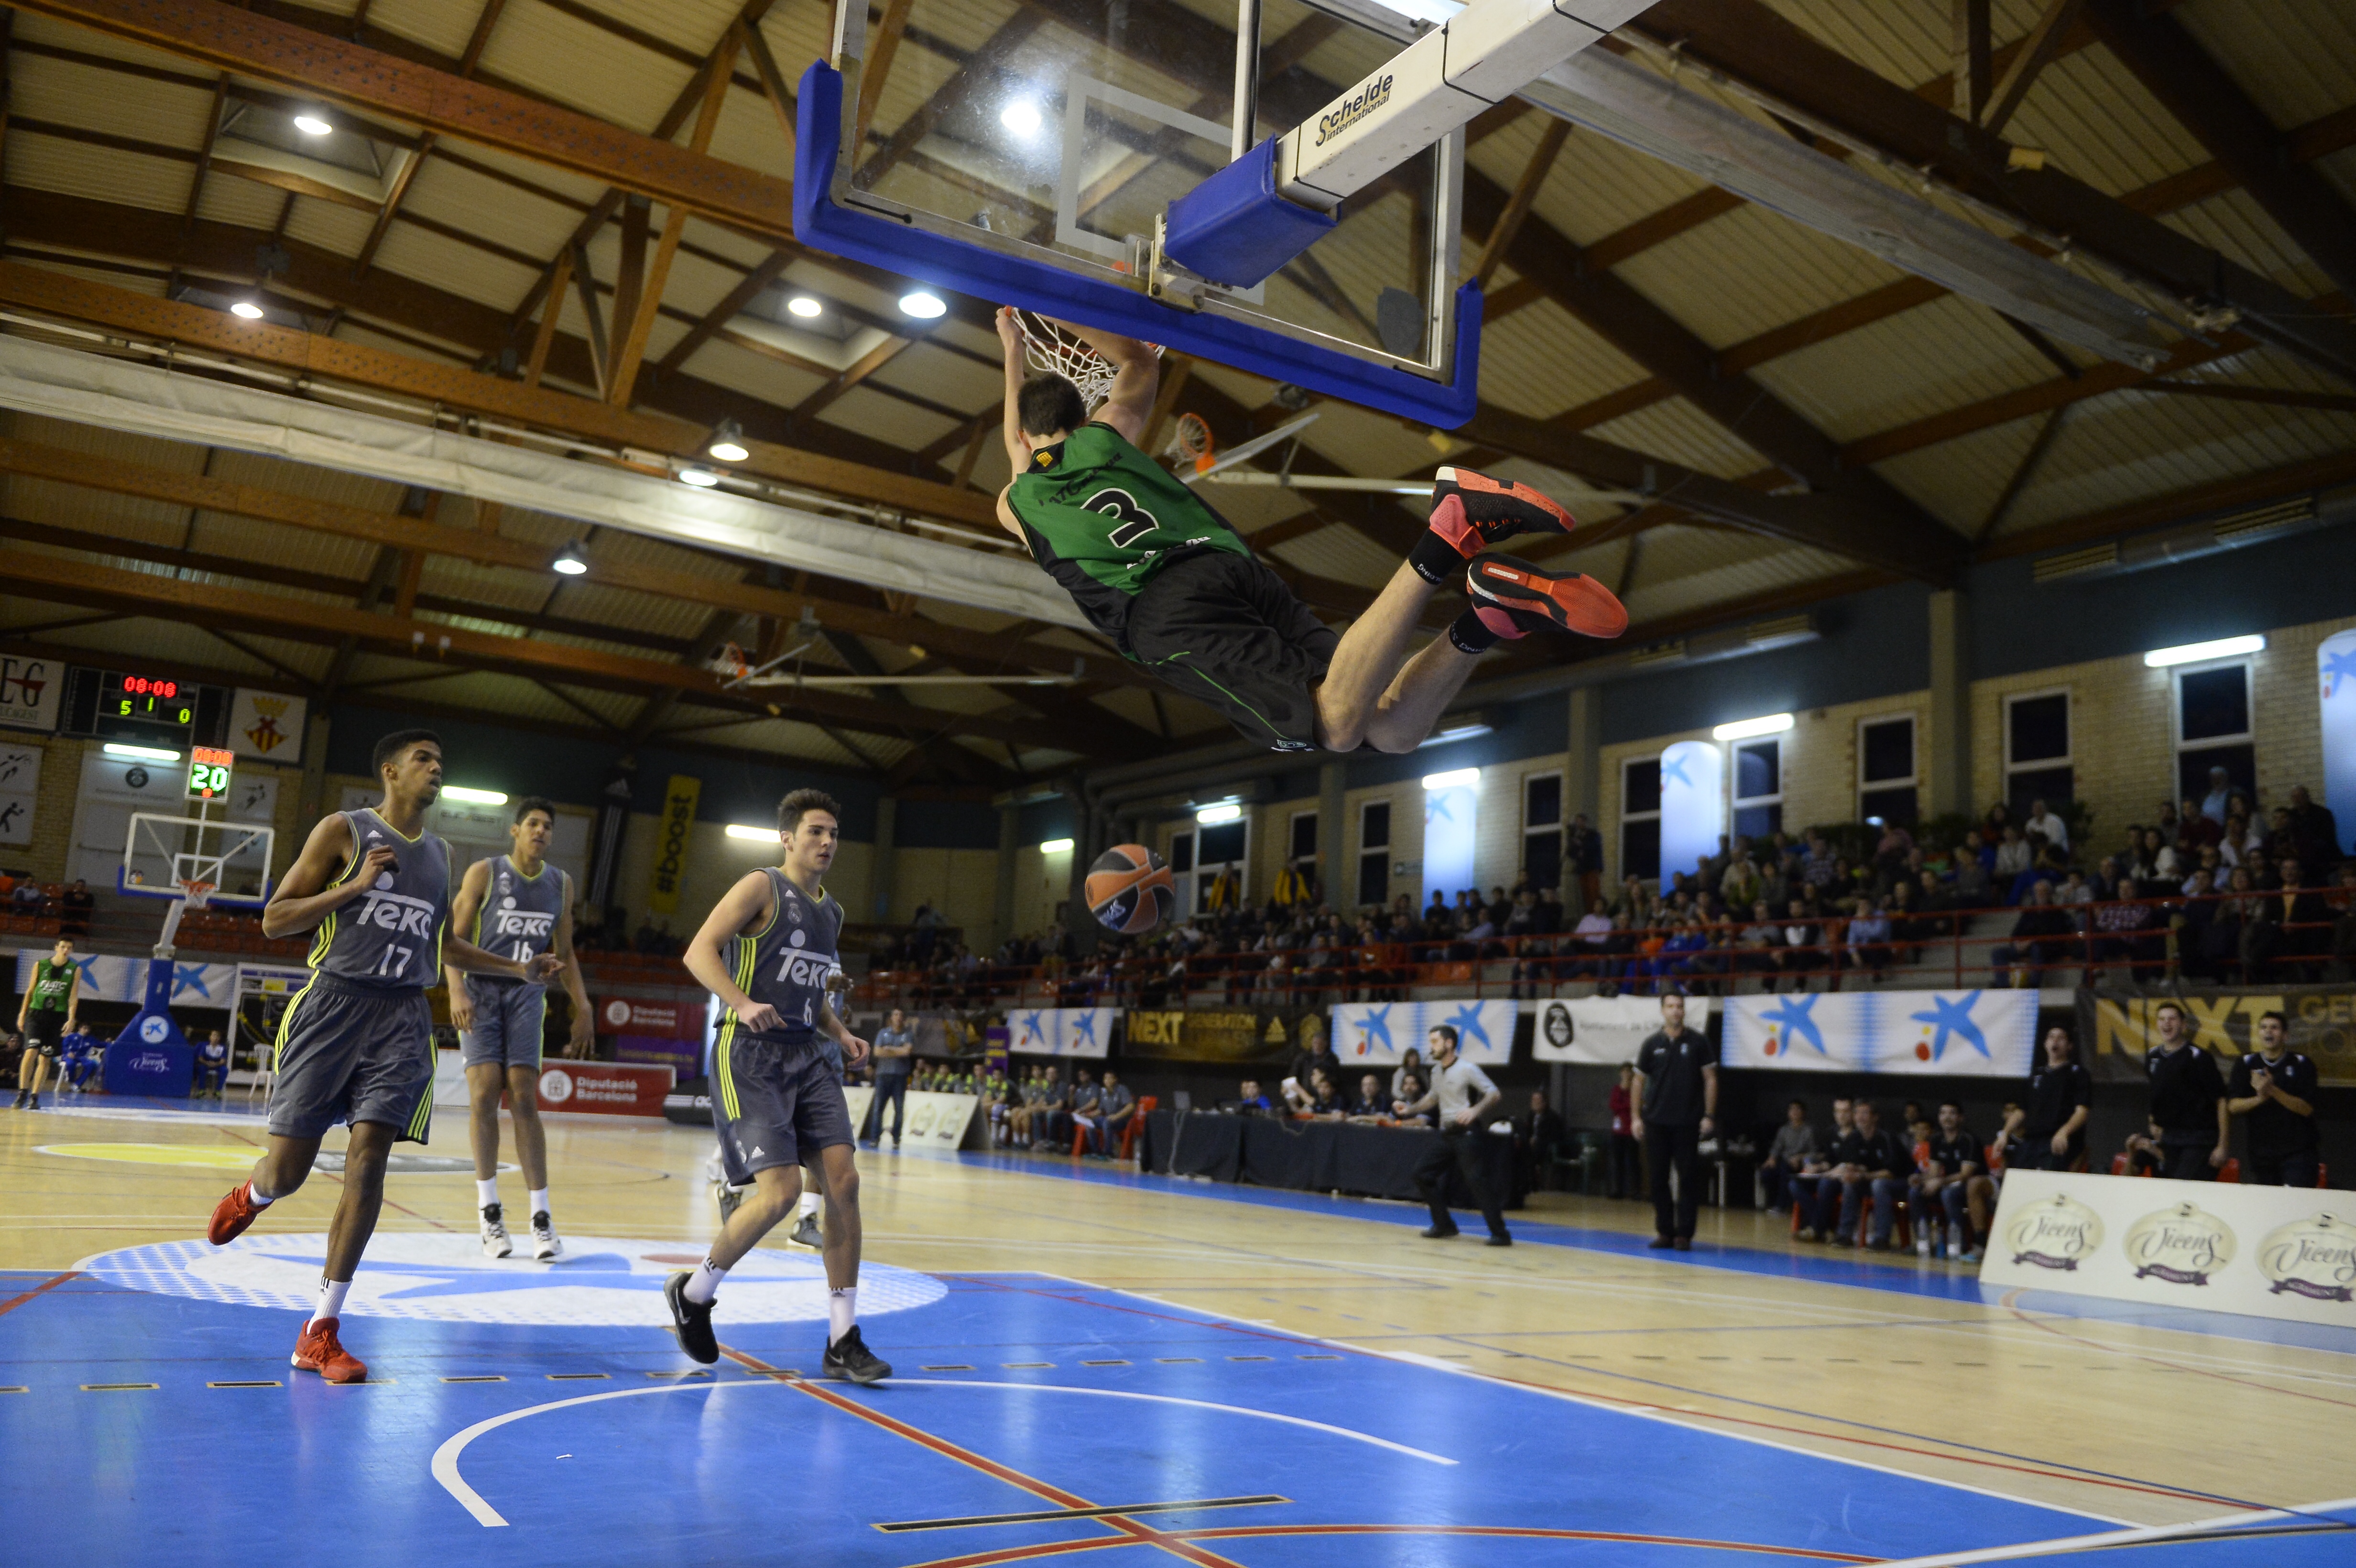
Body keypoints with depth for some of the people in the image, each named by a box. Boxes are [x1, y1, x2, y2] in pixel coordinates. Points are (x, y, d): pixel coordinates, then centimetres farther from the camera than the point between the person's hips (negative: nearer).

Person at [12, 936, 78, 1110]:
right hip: (36, 1013, 0)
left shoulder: (75, 970, 4)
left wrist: (71, 1019, -11)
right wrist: (22, 1014, 6)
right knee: (31, 1051, -16)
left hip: (58, 1017, 0)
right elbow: (30, 990, 10)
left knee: (45, 1058, 2)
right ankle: (22, 1094, -9)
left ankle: (35, 1097, 8)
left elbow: (73, 996, -2)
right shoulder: (40, 965, 5)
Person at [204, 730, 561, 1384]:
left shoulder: (439, 853, 16)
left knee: (368, 1162, -10)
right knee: (286, 1170, 0)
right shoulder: (344, 831, 0)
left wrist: (519, 969, 19)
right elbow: (275, 920, -4)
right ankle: (249, 1197, 41)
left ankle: (321, 1332, -3)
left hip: (403, 1016, 3)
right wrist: (360, 884, -13)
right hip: (335, 1004, -3)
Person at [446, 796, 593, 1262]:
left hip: (527, 995, 2)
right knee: (484, 1091, -11)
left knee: (524, 1099, -5)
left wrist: (583, 1008, 9)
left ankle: (541, 1216, -5)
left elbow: (564, 952, 16)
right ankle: (488, 1209, 1)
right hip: (481, 991, -2)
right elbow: (455, 937, -4)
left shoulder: (561, 883, 9)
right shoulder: (484, 873, -1)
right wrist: (457, 991, -19)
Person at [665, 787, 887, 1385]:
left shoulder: (831, 910, 18)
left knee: (843, 1181, -5)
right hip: (751, 1056, -7)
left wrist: (840, 1034, 11)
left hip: (806, 1058, 7)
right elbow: (699, 951, -14)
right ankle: (693, 1292, 12)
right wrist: (742, 1003, -29)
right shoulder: (762, 887, -4)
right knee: (781, 1190, -16)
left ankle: (842, 1342, 2)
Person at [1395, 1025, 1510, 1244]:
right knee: (1423, 1173, 4)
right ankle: (1444, 1224, 13)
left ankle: (1500, 1233, -10)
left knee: (1476, 1180, -16)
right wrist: (1411, 1109, 16)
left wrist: (1475, 1110, -30)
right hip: (1447, 1135, 8)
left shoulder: (1466, 1069, -12)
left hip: (1467, 1134, -8)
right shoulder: (1437, 1071, 11)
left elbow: (1494, 1094, -15)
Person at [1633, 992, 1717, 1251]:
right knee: (1659, 1178, 4)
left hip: (1688, 1122, -2)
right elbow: (1639, 1080, 10)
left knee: (1689, 1178, -2)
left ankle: (1684, 1234, 4)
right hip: (1656, 1122, 2)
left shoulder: (1698, 1042, 1)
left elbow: (1710, 1079, 2)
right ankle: (1664, 1231, 14)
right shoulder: (1652, 1044, 5)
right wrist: (1637, 1117, 3)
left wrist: (1709, 1116, -6)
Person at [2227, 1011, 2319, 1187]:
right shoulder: (2246, 1063, 8)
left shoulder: (2302, 1064, 2)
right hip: (2260, 1151, 2)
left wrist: (2272, 1090, -19)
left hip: (2297, 1153, -2)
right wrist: (2259, 1098, -19)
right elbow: (2233, 1106, 0)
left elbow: (2307, 1109, -7)